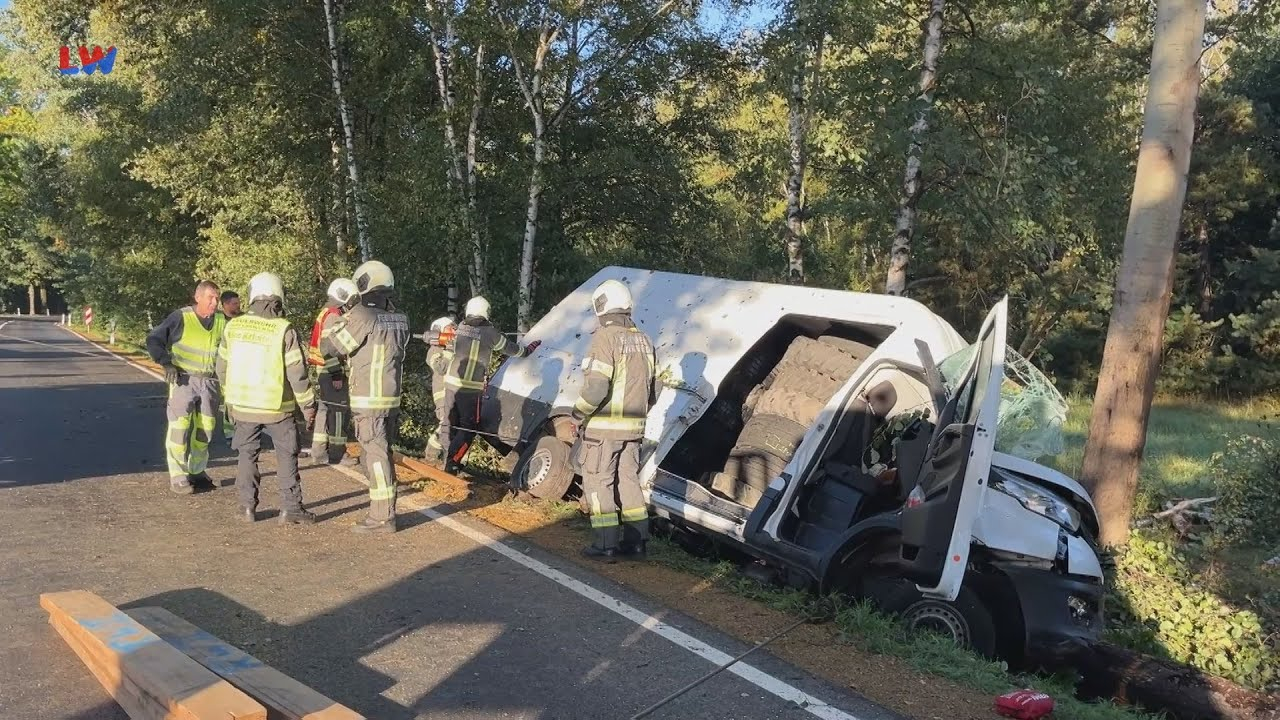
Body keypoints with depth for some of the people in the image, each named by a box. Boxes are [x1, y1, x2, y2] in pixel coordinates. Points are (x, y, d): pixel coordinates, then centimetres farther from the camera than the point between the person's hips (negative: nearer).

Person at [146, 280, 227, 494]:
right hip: (183, 380, -5)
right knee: (179, 427, -5)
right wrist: (166, 363, -15)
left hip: (209, 382, 5)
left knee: (205, 429, 12)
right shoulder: (181, 318, -9)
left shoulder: (221, 322, 4)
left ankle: (197, 472, 26)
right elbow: (153, 339, -6)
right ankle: (178, 476, 3)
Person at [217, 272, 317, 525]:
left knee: (247, 454, 15)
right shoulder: (284, 330, -14)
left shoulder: (234, 327, 0)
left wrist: (231, 396, 23)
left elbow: (223, 367, 9)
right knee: (286, 457, 6)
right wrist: (308, 405, -3)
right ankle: (291, 509, 6)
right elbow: (297, 373, -13)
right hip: (277, 408, -3)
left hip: (242, 405, 4)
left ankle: (248, 506, 18)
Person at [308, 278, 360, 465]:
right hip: (332, 373, -10)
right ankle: (336, 454, 3)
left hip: (325, 372, 10)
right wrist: (336, 374, -21)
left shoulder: (327, 314, 16)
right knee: (338, 411, -3)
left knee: (326, 410, 15)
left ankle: (319, 451, 21)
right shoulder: (333, 316, -15)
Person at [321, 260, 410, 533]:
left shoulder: (361, 316, -15)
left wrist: (342, 321, 8)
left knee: (376, 457, -3)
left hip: (368, 402, -7)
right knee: (381, 454, 15)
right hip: (392, 398, 7)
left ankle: (382, 517, 2)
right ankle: (384, 510, 23)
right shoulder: (400, 321, 6)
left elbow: (328, 347, -8)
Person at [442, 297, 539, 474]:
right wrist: (528, 350, 24)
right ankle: (451, 462, -2)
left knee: (451, 424, 15)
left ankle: (449, 460, 20)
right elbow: (511, 349, 5)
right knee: (469, 427, 4)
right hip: (471, 388, -5)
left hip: (451, 383, 5)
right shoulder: (489, 332, -9)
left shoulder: (461, 327, 3)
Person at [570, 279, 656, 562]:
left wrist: (578, 416, -8)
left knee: (598, 483, 2)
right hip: (632, 428, 7)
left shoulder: (606, 337, -14)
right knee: (627, 481, 14)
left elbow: (595, 387, -21)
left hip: (603, 427, -7)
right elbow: (652, 390, 14)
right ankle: (635, 543, 18)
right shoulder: (643, 340, 10)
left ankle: (605, 546, 3)